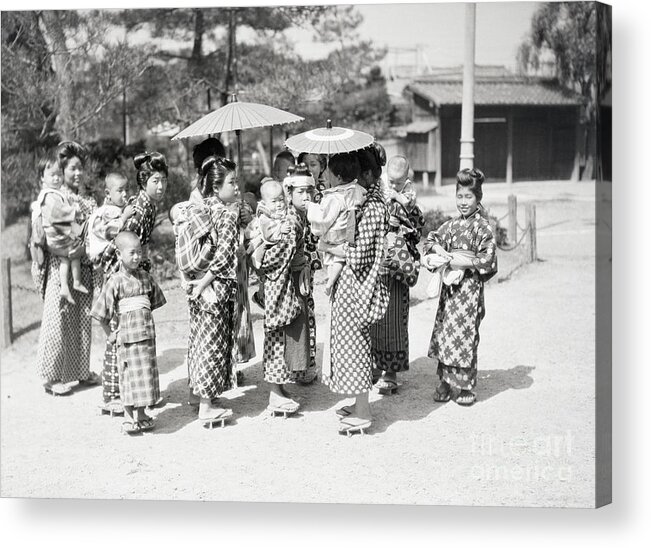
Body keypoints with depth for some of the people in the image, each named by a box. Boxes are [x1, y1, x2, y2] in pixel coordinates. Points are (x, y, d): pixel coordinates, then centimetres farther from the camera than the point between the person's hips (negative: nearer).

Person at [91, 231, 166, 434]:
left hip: (147, 333, 4)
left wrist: (145, 321, 10)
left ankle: (141, 416, 23)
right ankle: (131, 417, 12)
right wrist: (109, 333, -2)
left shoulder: (145, 277, 4)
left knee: (145, 373, 10)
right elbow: (101, 312, -5)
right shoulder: (116, 281, -10)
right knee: (130, 375, 2)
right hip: (127, 335, -4)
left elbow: (153, 302, 17)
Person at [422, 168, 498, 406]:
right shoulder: (451, 225, 11)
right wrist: (441, 252, -9)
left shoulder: (483, 227, -6)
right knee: (443, 333, 6)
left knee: (464, 335, -2)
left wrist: (457, 261, -15)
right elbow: (431, 240, 12)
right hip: (449, 286, 5)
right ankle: (445, 380, 16)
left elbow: (487, 260, -13)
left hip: (469, 287, -5)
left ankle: (466, 386, 9)